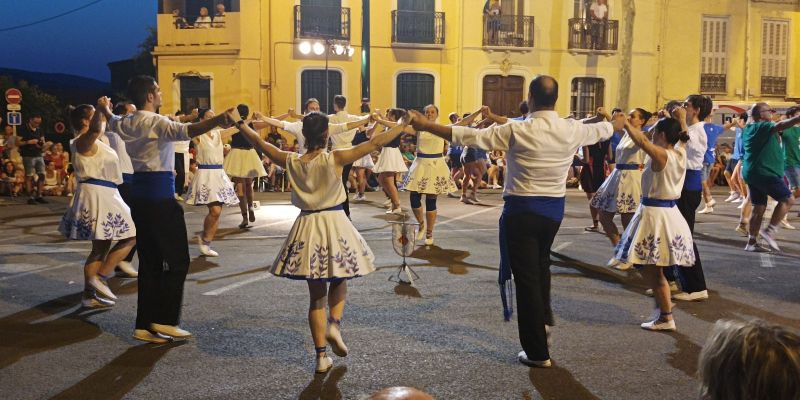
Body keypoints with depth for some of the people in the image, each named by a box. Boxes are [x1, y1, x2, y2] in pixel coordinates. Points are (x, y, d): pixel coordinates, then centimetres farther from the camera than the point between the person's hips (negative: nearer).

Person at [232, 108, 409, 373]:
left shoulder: (291, 161, -3)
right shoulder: (335, 159, -12)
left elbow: (260, 143, 11)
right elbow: (375, 143, -10)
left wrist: (240, 124, 28)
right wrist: (404, 124, -1)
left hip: (307, 227, 3)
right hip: (334, 224, -3)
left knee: (316, 294, 11)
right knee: (339, 280, 22)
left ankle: (321, 356, 12)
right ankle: (334, 323, -3)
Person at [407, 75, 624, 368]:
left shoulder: (516, 132, -15)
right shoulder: (572, 130, -3)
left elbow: (469, 136, -13)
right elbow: (601, 130, 18)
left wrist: (426, 125, -4)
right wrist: (619, 123, 41)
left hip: (522, 209, -5)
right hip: (555, 209, 5)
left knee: (526, 277, 3)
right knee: (541, 262, 31)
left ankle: (537, 353, 11)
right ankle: (544, 318, 35)